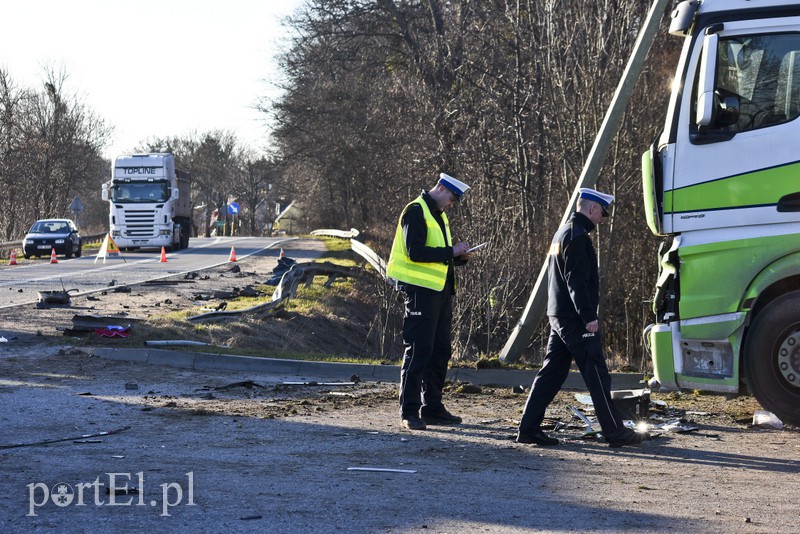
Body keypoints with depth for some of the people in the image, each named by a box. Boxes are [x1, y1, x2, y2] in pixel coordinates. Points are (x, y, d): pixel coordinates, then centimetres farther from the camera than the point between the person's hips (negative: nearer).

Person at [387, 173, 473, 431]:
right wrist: (451, 252, -17)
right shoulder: (416, 212, -11)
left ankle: (432, 408, 19)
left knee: (440, 350, 11)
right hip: (420, 290, -10)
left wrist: (458, 257, 5)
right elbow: (415, 252, -21)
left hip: (440, 291, 10)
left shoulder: (438, 215, 19)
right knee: (418, 350, -8)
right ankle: (409, 412, -4)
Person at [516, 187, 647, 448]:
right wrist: (589, 316, -22)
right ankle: (614, 432, -1)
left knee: (551, 373, 9)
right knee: (597, 375, -5)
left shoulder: (562, 233, 18)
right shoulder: (578, 237, -14)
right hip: (575, 318, -10)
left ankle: (528, 428, 7)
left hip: (558, 316, 10)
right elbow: (576, 281, -21)